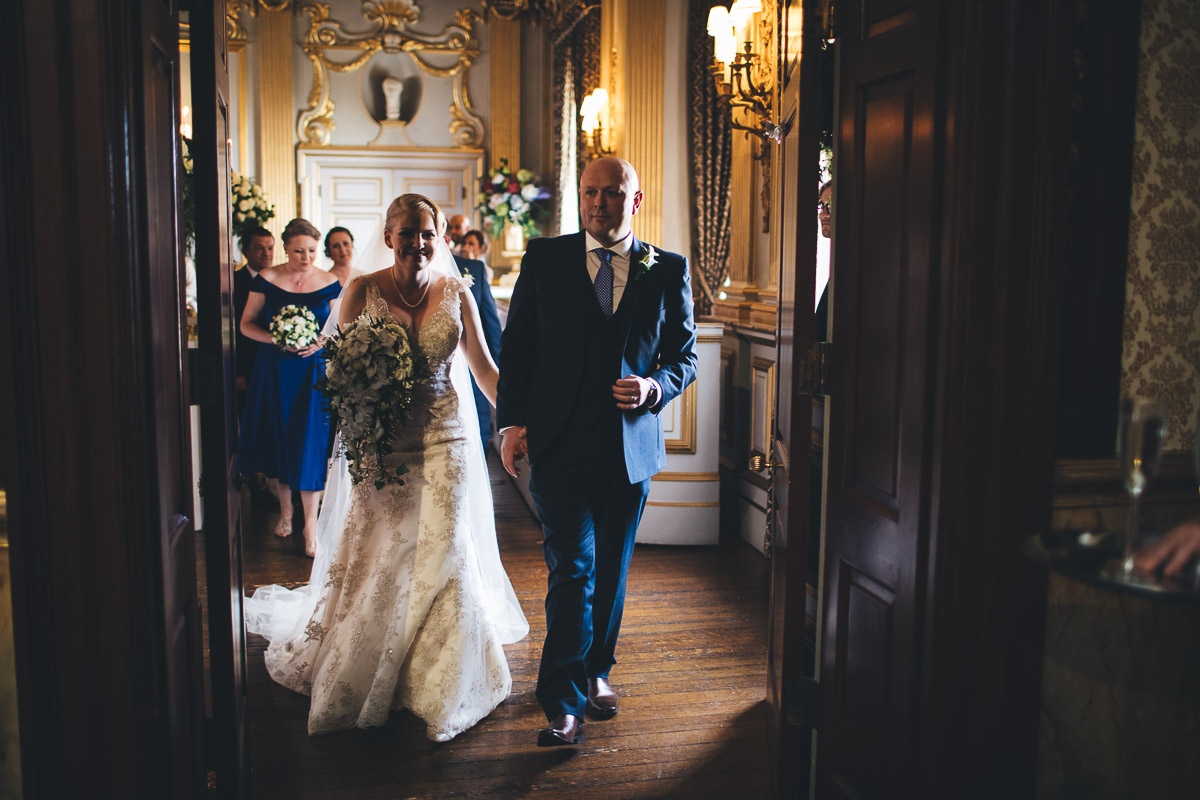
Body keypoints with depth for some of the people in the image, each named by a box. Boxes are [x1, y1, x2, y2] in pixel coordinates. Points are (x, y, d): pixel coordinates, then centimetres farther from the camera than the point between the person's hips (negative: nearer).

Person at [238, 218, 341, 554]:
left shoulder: (329, 283, 0)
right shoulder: (266, 279, -1)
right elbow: (247, 323, 1)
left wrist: (320, 342, -15)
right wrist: (275, 339, -16)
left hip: (313, 372, -1)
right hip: (274, 371, 1)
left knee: (309, 445, -4)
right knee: (277, 440, 10)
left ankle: (310, 526, 1)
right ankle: (285, 510, 30)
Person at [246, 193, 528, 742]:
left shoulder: (456, 291, 2)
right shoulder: (363, 291, -1)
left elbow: (484, 367, 4)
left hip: (446, 440, 1)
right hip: (381, 444, 0)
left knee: (443, 556, -2)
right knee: (375, 558, 6)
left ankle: (444, 688, 16)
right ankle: (361, 679, 32)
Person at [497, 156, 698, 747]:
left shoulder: (668, 271, 5)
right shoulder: (544, 260, 3)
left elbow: (684, 355, 9)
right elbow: (515, 346, 5)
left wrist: (654, 388, -11)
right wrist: (511, 421, -4)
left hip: (632, 447, 2)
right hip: (560, 444, -2)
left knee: (610, 570, 15)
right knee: (573, 567, -8)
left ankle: (595, 670, 35)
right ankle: (564, 703, 0)